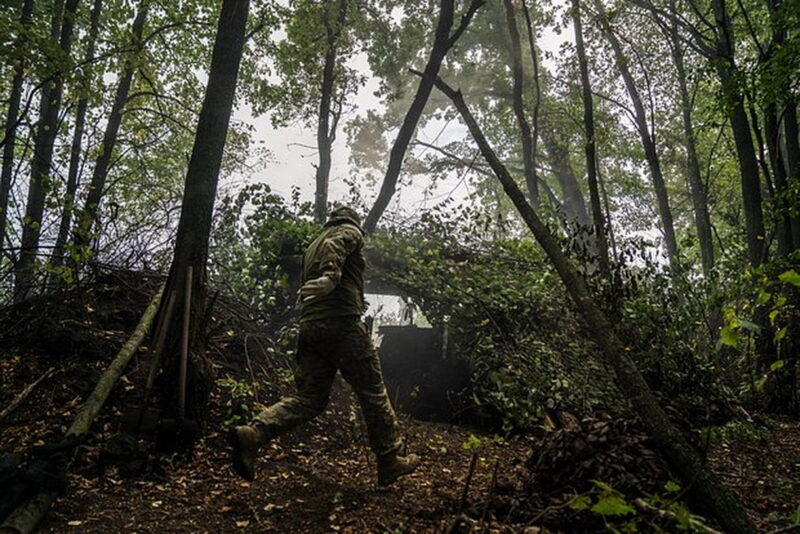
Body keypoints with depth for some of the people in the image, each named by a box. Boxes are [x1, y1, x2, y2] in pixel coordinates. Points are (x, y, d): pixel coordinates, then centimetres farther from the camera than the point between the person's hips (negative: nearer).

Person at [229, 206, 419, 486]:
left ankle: (253, 433, -14)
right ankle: (391, 460, 10)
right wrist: (331, 275, -36)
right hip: (341, 323, -7)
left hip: (309, 326, 7)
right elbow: (335, 246, -18)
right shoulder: (350, 231, 6)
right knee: (373, 393, 3)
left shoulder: (312, 245, 29)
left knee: (309, 397, 6)